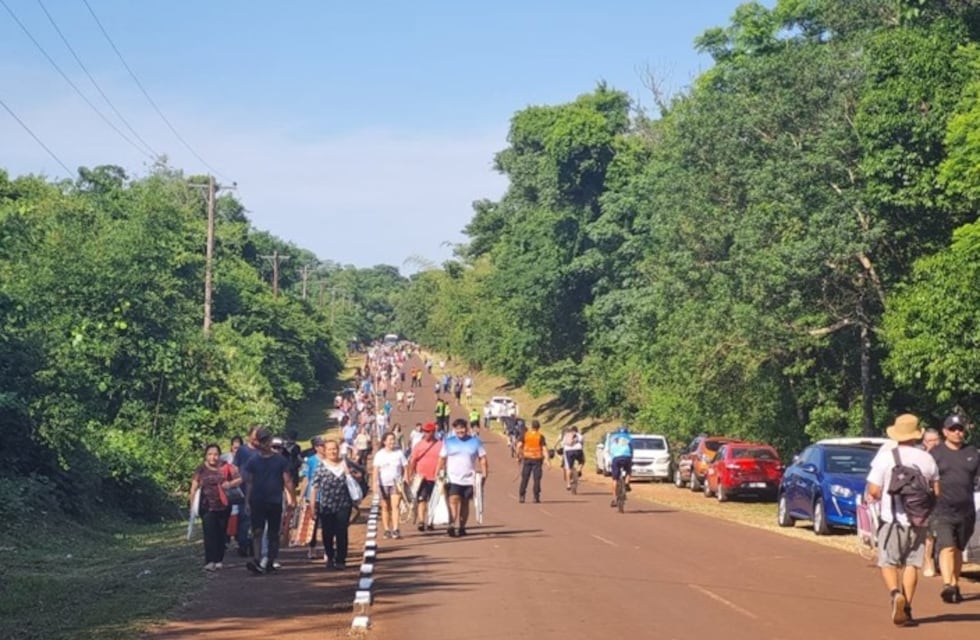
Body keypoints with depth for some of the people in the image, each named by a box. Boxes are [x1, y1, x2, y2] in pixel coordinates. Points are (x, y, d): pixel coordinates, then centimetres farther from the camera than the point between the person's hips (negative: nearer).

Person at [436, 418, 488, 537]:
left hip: (469, 479, 1)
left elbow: (482, 459, 5)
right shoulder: (448, 442, 6)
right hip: (453, 478, -1)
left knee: (465, 503, 6)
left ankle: (462, 527, 16)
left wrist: (484, 475, -3)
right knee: (453, 500, -17)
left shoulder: (475, 441, 5)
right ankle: (452, 526, -26)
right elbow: (442, 459, 6)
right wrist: (437, 474, -2)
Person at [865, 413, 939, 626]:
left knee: (888, 563, 6)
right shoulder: (927, 459, 2)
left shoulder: (885, 457, -7)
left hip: (892, 519, -2)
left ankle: (895, 594, -21)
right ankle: (906, 609, 7)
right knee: (911, 565, 9)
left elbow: (873, 491, -9)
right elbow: (936, 491, 7)